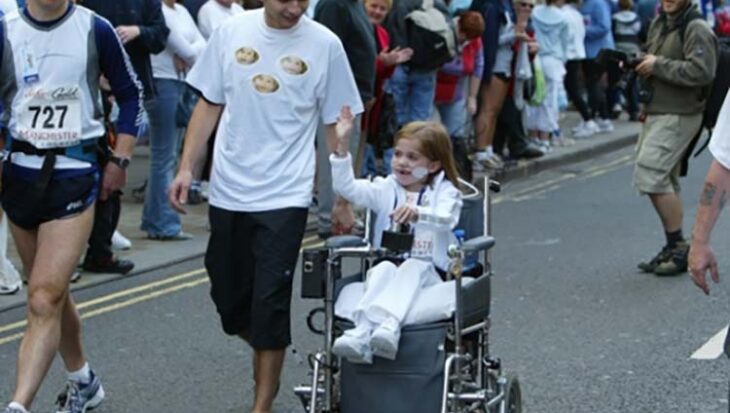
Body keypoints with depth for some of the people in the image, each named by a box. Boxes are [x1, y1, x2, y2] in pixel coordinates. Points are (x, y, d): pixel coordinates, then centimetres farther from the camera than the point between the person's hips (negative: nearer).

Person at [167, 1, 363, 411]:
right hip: (228, 191, 3)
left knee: (270, 302, -5)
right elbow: (209, 105, 8)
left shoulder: (325, 45, -5)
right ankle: (267, 356, 38)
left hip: (285, 196, -3)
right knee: (228, 296, 11)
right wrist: (187, 167, 2)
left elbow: (336, 126, 0)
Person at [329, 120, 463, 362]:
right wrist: (342, 148, -8)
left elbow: (447, 218, -15)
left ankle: (389, 325, -59)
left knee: (412, 268, -34)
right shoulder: (386, 189, 17)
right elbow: (348, 188, 4)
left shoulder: (445, 192, 7)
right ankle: (363, 329, -53)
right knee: (384, 269, -31)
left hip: (428, 271, -2)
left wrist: (418, 213, -37)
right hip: (387, 265, 2)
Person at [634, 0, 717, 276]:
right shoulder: (660, 23, 13)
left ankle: (678, 247, -4)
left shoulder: (697, 29, -14)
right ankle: (673, 248, 20)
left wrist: (658, 65, -21)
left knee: (650, 176, -14)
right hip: (656, 113, 9)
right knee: (664, 181, 12)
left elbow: (702, 72, -25)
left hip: (678, 116, -9)